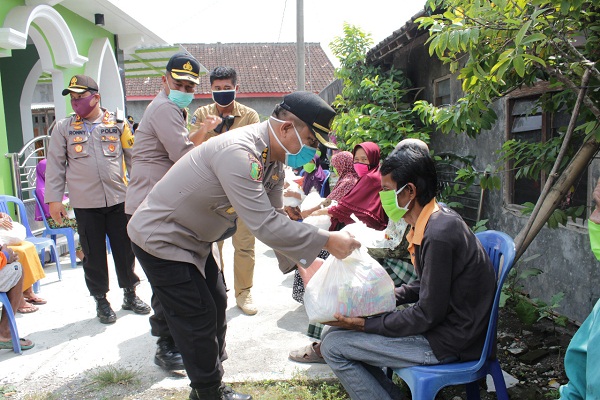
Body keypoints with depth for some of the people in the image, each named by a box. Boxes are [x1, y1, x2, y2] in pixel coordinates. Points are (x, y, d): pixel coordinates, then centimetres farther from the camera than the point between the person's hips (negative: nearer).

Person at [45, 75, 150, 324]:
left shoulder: (117, 123, 4)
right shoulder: (64, 128, 5)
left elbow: (133, 157, 8)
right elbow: (55, 165, 6)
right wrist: (54, 198, 2)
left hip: (118, 199, 0)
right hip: (85, 203, 0)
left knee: (125, 250, 8)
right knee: (94, 255, 8)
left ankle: (130, 294, 27)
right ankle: (101, 301, 25)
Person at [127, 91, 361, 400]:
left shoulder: (272, 160, -3)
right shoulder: (238, 153, -34)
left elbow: (274, 217, 2)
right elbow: (264, 225, -38)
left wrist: (300, 261, -4)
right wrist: (326, 241, -30)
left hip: (193, 239, 10)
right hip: (160, 239, -9)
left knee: (216, 307, 17)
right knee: (199, 321, -2)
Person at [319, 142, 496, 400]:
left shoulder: (438, 235, -26)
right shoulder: (435, 220, 4)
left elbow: (428, 315, -22)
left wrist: (365, 324, -16)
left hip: (448, 341, -9)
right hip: (442, 322, 9)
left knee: (334, 345, -11)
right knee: (340, 328, 11)